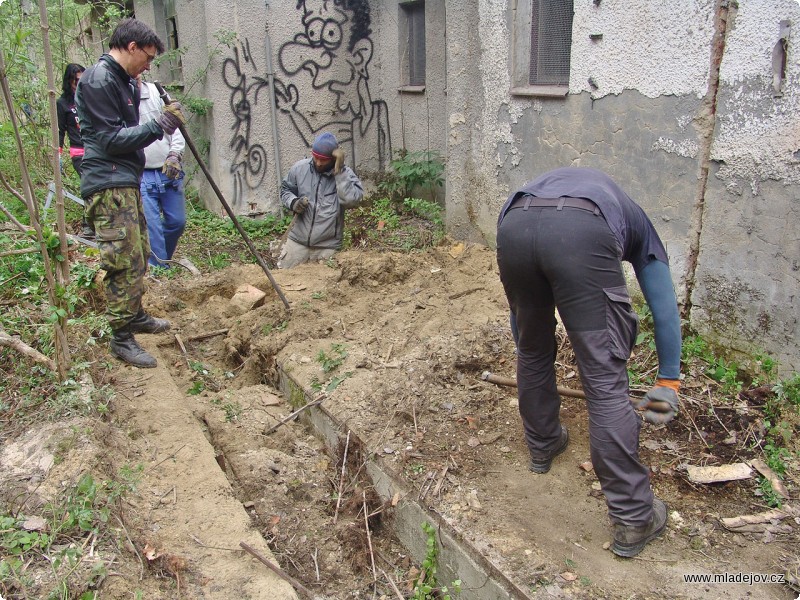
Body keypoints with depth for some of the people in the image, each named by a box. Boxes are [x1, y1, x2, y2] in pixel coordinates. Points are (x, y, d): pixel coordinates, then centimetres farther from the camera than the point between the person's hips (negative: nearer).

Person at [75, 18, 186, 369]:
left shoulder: (124, 81, 17)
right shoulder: (98, 80, -14)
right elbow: (111, 139, -18)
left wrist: (163, 122, 5)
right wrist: (158, 127, -17)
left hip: (126, 182, 10)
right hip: (109, 185, -10)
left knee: (139, 255, 19)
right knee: (125, 262, -9)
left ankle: (135, 316, 35)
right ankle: (121, 339, 0)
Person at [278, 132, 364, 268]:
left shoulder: (345, 174, -9)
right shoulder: (299, 168, -1)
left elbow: (352, 200, -26)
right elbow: (285, 189, 13)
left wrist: (339, 170, -26)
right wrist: (293, 202, -9)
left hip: (327, 246, -2)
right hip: (297, 240, 2)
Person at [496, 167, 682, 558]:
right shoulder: (634, 222, 39)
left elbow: (518, 308, 49)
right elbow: (664, 307, 38)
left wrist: (521, 347, 63)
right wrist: (668, 380, 49)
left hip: (513, 226, 4)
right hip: (583, 234, -3)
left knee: (533, 350, 27)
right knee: (605, 381, 2)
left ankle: (542, 445, 46)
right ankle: (634, 518, 10)